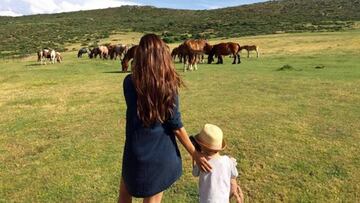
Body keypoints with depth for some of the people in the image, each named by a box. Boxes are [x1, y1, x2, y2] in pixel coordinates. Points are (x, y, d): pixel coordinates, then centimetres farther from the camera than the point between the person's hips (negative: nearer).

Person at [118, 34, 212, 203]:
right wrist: (195, 154, 0)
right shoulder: (169, 85, -15)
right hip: (162, 154, 1)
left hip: (137, 153, 0)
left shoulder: (130, 82, -13)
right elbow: (176, 126, -11)